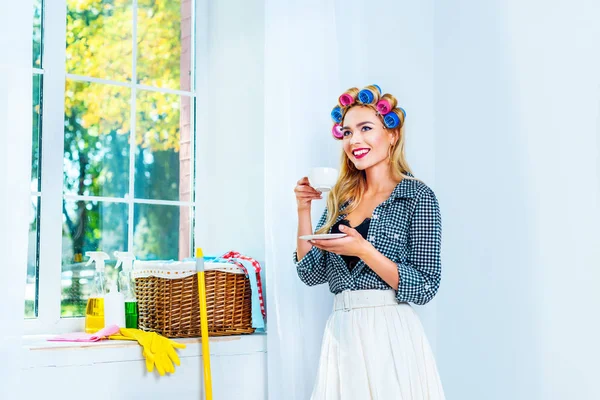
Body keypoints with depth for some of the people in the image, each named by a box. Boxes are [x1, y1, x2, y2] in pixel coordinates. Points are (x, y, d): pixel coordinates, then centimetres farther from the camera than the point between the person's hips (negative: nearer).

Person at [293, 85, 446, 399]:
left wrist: (363, 250, -20)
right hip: (341, 334, 5)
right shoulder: (341, 199, 10)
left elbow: (425, 287, -11)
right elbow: (311, 273, 8)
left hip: (391, 334, -5)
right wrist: (303, 211, -1)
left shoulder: (417, 196, -6)